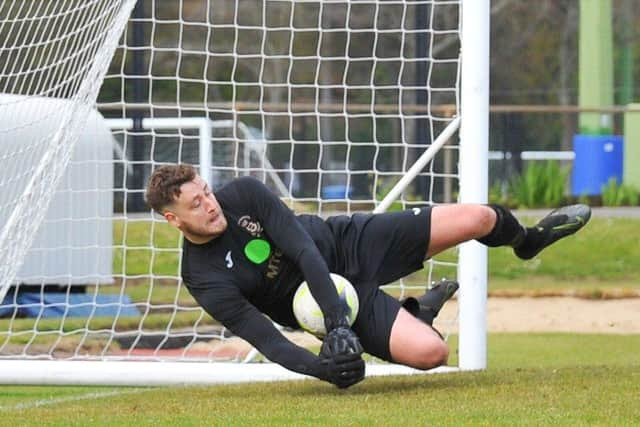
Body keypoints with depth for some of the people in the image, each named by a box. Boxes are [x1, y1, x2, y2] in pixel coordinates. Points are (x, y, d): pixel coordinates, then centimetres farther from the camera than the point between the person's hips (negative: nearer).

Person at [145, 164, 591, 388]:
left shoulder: (244, 194, -16)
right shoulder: (205, 282, -21)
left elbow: (303, 248, -22)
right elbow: (265, 339, -24)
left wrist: (335, 321, -33)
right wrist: (320, 367, -42)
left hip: (350, 242, 2)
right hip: (333, 301, -2)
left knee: (478, 219, -5)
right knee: (431, 352, -24)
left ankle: (527, 239, 35)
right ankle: (416, 311, 16)